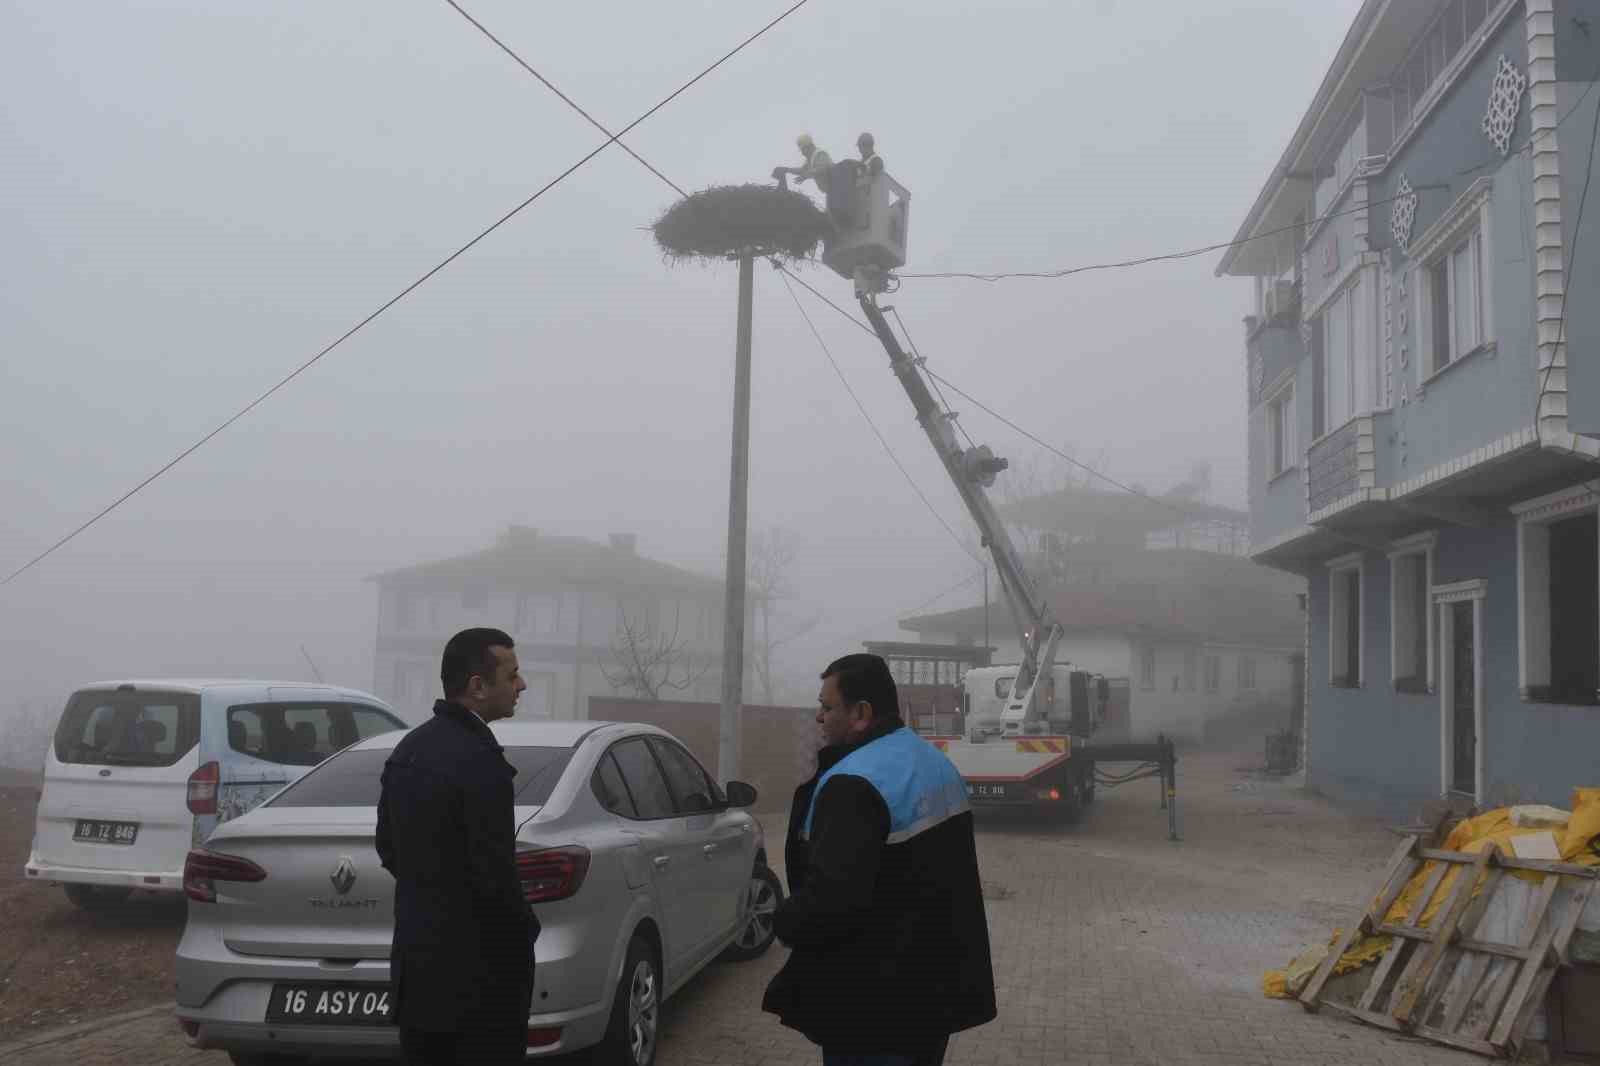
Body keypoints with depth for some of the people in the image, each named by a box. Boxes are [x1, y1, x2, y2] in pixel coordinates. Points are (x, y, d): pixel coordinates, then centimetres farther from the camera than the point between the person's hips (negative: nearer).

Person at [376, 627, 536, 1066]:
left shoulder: (407, 749, 6)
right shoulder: (481, 762, -22)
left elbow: (387, 847, 14)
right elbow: (494, 874, -21)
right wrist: (527, 929, -4)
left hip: (416, 958, 8)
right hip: (479, 969, -8)